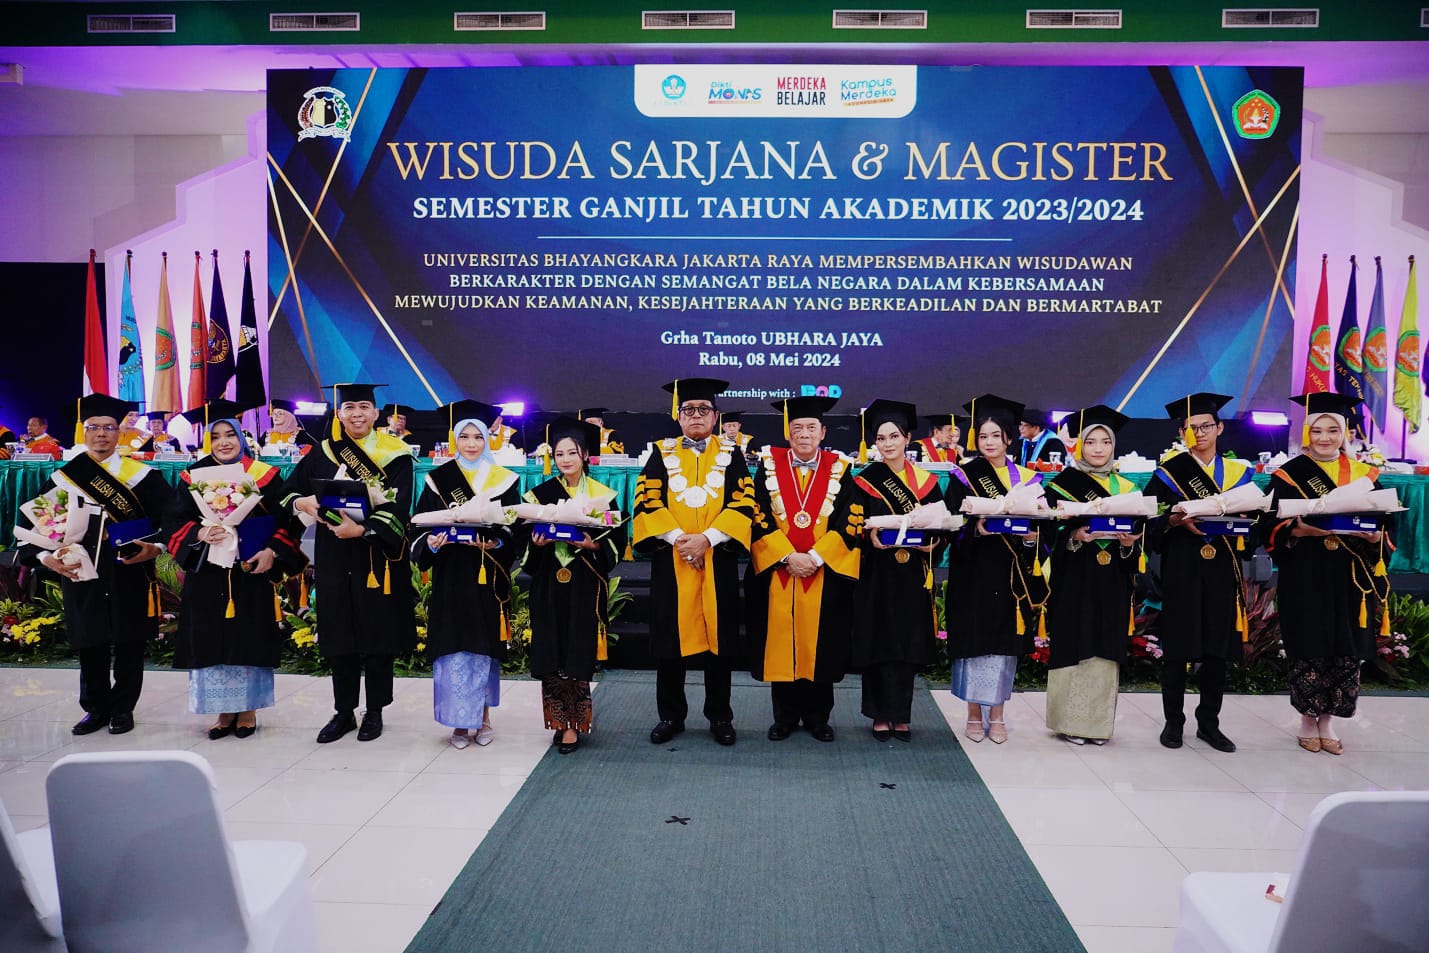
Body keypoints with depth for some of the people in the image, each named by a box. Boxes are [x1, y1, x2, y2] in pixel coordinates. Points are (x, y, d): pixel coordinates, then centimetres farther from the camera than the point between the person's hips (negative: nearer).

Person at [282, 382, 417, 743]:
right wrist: (302, 503, -10)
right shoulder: (322, 454, 8)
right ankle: (344, 712, 20)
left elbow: (397, 508, -11)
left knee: (377, 634, 3)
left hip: (378, 556, -3)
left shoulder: (395, 455, -3)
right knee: (340, 635, 8)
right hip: (334, 558, 3)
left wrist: (361, 529, -24)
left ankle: (374, 712, 16)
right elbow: (288, 492, 12)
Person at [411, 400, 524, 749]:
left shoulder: (504, 481, 4)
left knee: (485, 646, 6)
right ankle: (460, 722, 10)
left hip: (488, 577, 0)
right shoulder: (439, 480, 4)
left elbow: (517, 531, 2)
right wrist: (431, 542, -17)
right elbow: (420, 528, 3)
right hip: (450, 577, 0)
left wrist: (496, 543, -16)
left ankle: (483, 718, 19)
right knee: (454, 649, -1)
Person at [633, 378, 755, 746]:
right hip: (670, 561, 0)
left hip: (718, 560, 0)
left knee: (718, 636, 5)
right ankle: (671, 715, 19)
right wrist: (677, 537, -15)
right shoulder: (662, 454, 8)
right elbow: (647, 501, -1)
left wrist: (707, 538, -14)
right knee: (672, 636, 5)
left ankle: (720, 716, 18)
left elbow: (744, 504, -2)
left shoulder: (731, 455, 8)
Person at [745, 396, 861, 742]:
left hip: (826, 575, 0)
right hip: (777, 574, 0)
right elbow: (759, 518, -2)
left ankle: (818, 717, 19)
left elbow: (849, 522, -2)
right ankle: (785, 717, 18)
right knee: (781, 645, 4)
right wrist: (788, 557, -13)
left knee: (820, 646, 5)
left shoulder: (840, 470, 5)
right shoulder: (769, 466, 5)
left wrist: (815, 557, -14)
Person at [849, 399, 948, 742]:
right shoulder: (864, 481, 2)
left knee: (909, 642, 5)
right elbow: (854, 526, -2)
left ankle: (901, 715, 15)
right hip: (877, 575, -2)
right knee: (878, 642, 1)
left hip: (912, 577, 2)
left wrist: (930, 543, -12)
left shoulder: (925, 480, 8)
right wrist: (871, 537, -22)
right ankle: (881, 715, 11)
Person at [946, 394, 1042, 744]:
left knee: (1005, 640, 6)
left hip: (1012, 573, 2)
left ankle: (997, 715, 17)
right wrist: (976, 528, -24)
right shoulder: (965, 476, 2)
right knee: (975, 637, -1)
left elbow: (1040, 523, 7)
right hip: (974, 571, -2)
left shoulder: (1027, 479, 8)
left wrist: (1032, 536, -14)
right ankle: (974, 714, 12)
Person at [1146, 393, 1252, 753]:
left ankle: (1209, 723, 17)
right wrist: (1179, 521, -20)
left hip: (1222, 570, 3)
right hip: (1181, 570, -3)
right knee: (1177, 646, 0)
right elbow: (1152, 521, -3)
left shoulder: (1238, 473, 12)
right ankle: (1173, 721, 11)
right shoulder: (1169, 473, 3)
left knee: (1218, 648, 5)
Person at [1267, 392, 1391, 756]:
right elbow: (1274, 529, -2)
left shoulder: (1364, 475, 9)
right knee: (1308, 650, 0)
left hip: (1349, 579, 3)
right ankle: (1308, 721, 16)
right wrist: (1299, 530, -22)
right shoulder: (1289, 476, 1)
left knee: (1345, 651, 4)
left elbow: (1382, 530, 8)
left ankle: (1327, 722, 18)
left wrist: (1374, 537, -14)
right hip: (1305, 579, -2)